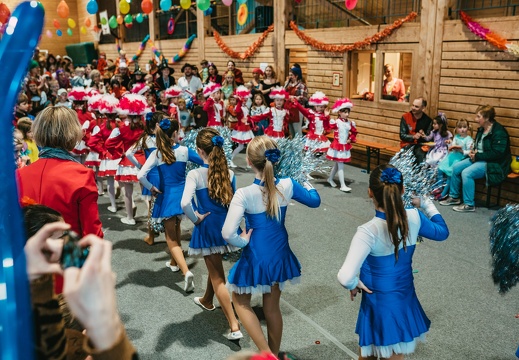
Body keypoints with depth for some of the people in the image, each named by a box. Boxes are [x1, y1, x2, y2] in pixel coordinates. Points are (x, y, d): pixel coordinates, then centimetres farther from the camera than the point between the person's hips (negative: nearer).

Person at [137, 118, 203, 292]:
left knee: (171, 237, 2)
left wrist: (151, 188, -2)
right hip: (183, 193, 3)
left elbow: (141, 176, -17)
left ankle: (186, 271, -17)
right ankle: (174, 262, 42)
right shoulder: (184, 151, -7)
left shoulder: (156, 154, -10)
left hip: (167, 195, -2)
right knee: (175, 228, 26)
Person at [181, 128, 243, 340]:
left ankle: (234, 326, 1)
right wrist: (229, 223, 15)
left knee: (217, 276, 4)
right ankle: (207, 301, 54)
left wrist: (196, 219, -13)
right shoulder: (229, 173, -4)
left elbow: (185, 203, -29)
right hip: (226, 225, 5)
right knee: (214, 266, 29)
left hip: (207, 227, -5)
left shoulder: (195, 174, -17)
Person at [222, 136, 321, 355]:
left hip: (256, 257, -4)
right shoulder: (287, 185, -11)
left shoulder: (244, 194, -23)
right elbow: (315, 201, 7)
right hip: (279, 255, 5)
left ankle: (266, 352, 16)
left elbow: (228, 234, -30)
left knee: (241, 302, 21)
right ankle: (274, 353, 38)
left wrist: (243, 241, -10)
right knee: (272, 307, 22)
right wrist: (307, 185, 27)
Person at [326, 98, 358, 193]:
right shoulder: (336, 122, -16)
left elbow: (354, 132, 17)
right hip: (337, 146, -6)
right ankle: (343, 185, -3)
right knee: (340, 166, -6)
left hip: (345, 146, 6)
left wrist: (351, 139, 3)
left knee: (337, 165, 19)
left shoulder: (350, 123, 2)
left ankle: (330, 179, 39)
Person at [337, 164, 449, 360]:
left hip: (381, 305, -5)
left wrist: (354, 285, -15)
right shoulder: (414, 218, -12)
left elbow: (345, 277, -37)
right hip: (406, 302, 5)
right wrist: (425, 203, 20)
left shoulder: (369, 231, -28)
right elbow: (442, 232, 10)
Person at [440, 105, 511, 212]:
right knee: (456, 167, -3)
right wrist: (473, 152, 2)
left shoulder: (499, 132, -18)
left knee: (466, 173, -27)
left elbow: (497, 153, -24)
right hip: (479, 159, 10)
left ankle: (469, 204, -14)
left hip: (493, 163, -10)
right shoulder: (482, 129, 10)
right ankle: (454, 197, 10)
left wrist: (477, 156, -21)